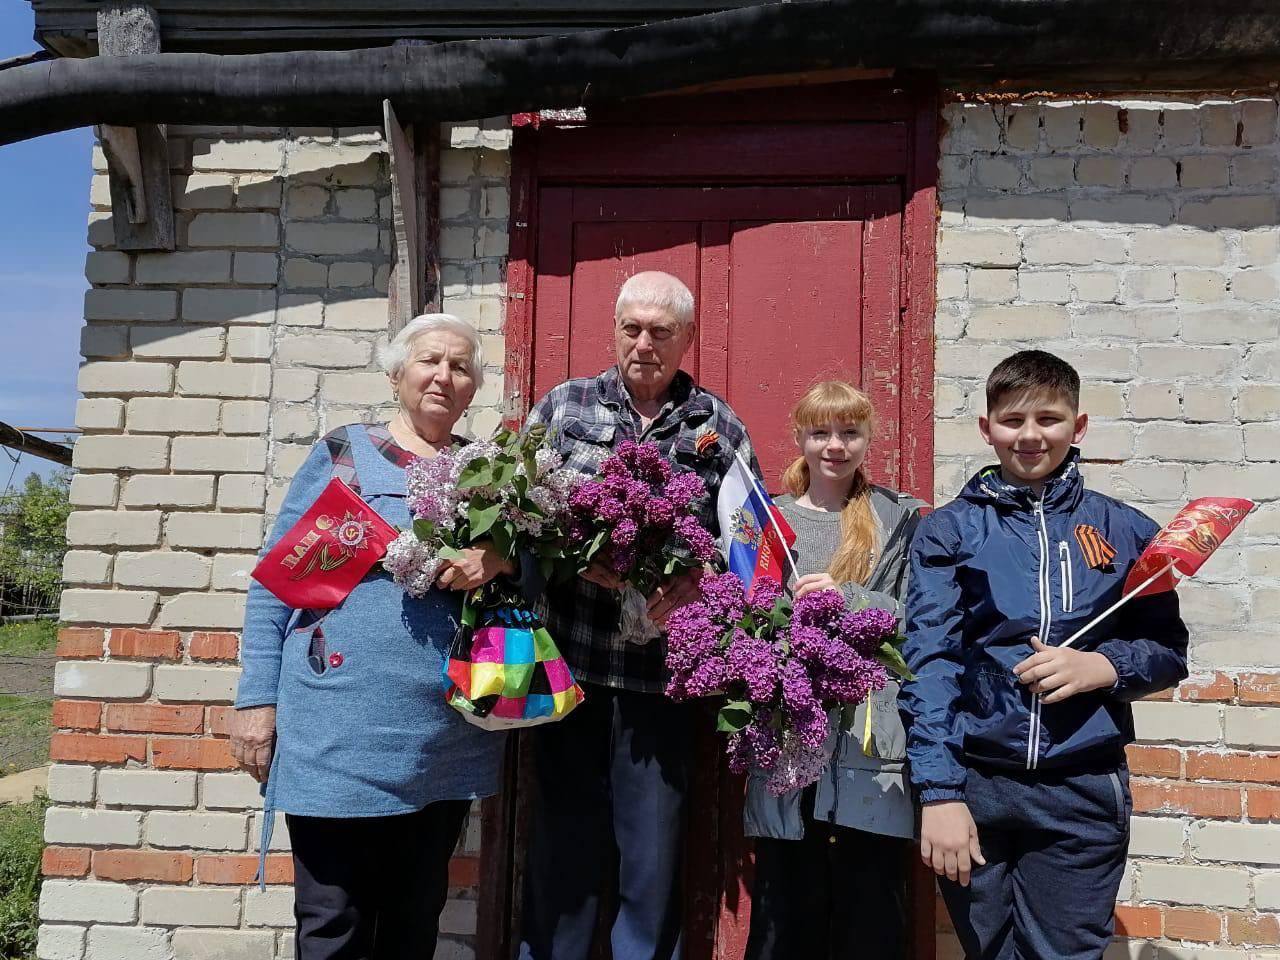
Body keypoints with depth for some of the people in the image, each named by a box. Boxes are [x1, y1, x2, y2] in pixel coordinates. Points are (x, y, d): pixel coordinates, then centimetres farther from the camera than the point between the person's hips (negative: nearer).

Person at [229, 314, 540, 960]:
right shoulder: (342, 454, 2)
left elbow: (537, 577, 8)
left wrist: (503, 560, -15)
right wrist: (257, 697, -4)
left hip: (450, 735, 3)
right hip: (341, 730, -3)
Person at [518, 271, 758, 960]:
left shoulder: (720, 429, 6)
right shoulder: (563, 406, 7)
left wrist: (698, 580, -14)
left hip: (663, 675, 0)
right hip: (568, 664, 0)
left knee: (653, 861, 11)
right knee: (561, 850, 12)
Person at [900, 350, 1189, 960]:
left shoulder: (1126, 531, 6)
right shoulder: (948, 531, 1)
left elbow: (1168, 651, 12)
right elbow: (929, 662, -6)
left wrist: (1102, 665, -10)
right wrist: (939, 792, -14)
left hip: (1084, 789, 1)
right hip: (974, 785, 0)